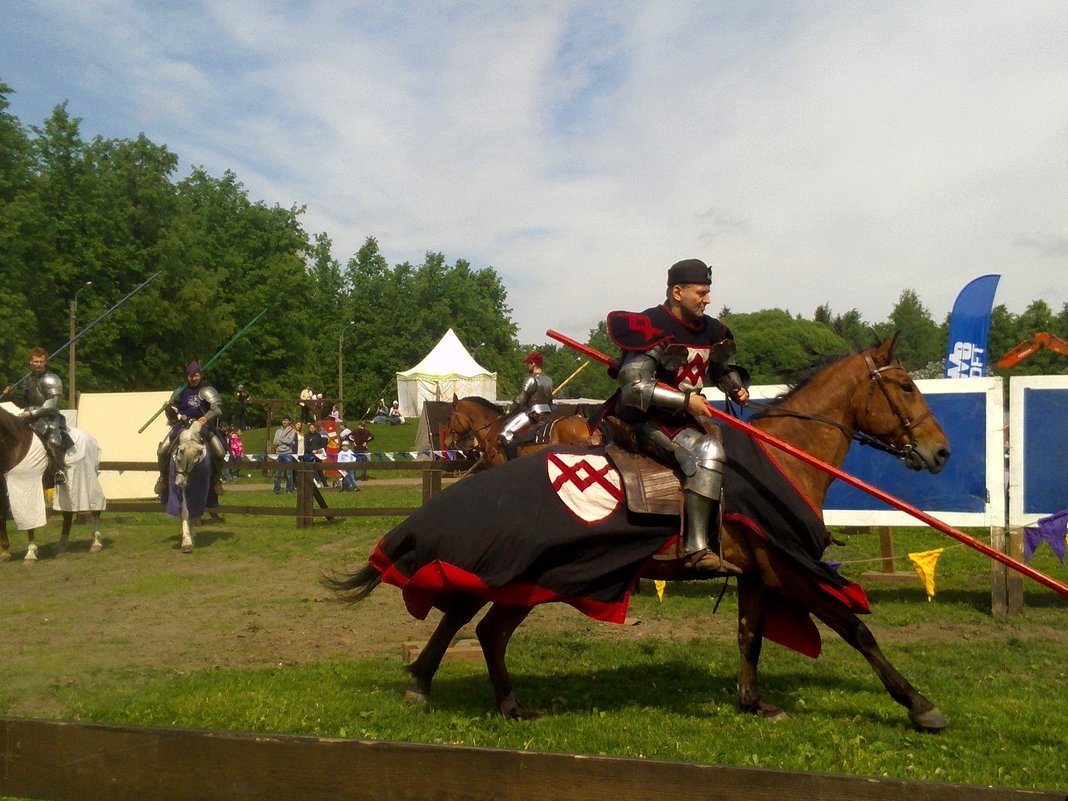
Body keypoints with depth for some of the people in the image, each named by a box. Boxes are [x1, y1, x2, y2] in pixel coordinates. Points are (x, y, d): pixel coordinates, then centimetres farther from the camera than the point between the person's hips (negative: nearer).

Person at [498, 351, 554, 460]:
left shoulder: (531, 379, -12)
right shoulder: (549, 380, 13)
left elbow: (519, 399, -12)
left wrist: (508, 412, -2)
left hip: (533, 413, -9)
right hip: (547, 413, 9)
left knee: (506, 432, -13)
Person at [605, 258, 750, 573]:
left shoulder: (709, 330, 9)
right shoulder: (652, 327, -15)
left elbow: (723, 368, 28)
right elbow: (632, 385, -23)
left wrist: (737, 387, 5)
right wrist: (685, 399, -25)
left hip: (689, 415, 9)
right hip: (649, 420, -9)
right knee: (707, 450, -31)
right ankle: (697, 548, -36)